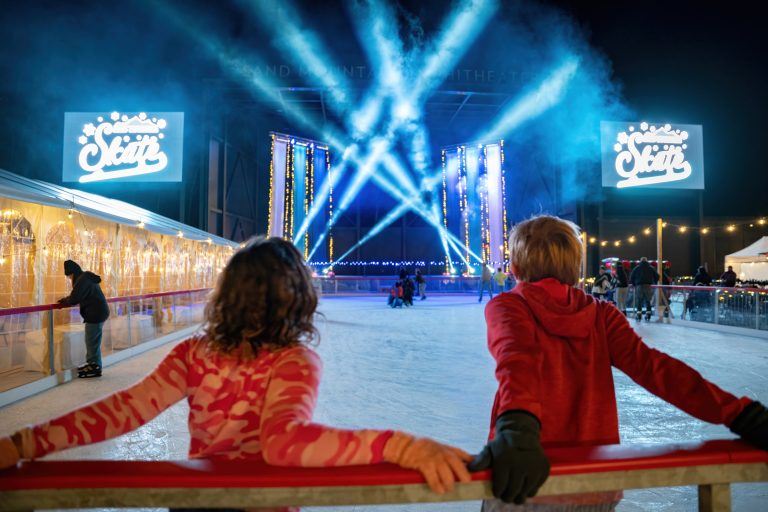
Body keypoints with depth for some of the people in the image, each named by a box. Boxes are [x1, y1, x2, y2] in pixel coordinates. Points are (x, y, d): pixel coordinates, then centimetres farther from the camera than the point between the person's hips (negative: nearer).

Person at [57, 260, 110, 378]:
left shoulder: (82, 280, -17)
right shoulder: (87, 277, 15)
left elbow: (73, 300, -16)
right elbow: (79, 297, 22)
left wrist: (64, 301, 4)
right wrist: (66, 299, 11)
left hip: (95, 314, -10)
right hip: (99, 312, 10)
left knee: (92, 342, -2)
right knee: (92, 341, 17)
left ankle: (95, 368, 5)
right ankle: (91, 364, 26)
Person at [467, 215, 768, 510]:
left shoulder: (505, 307, -9)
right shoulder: (601, 315, 1)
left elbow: (517, 360, -28)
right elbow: (653, 366, -12)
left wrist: (516, 429, -45)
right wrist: (741, 415, -17)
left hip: (523, 484, -3)